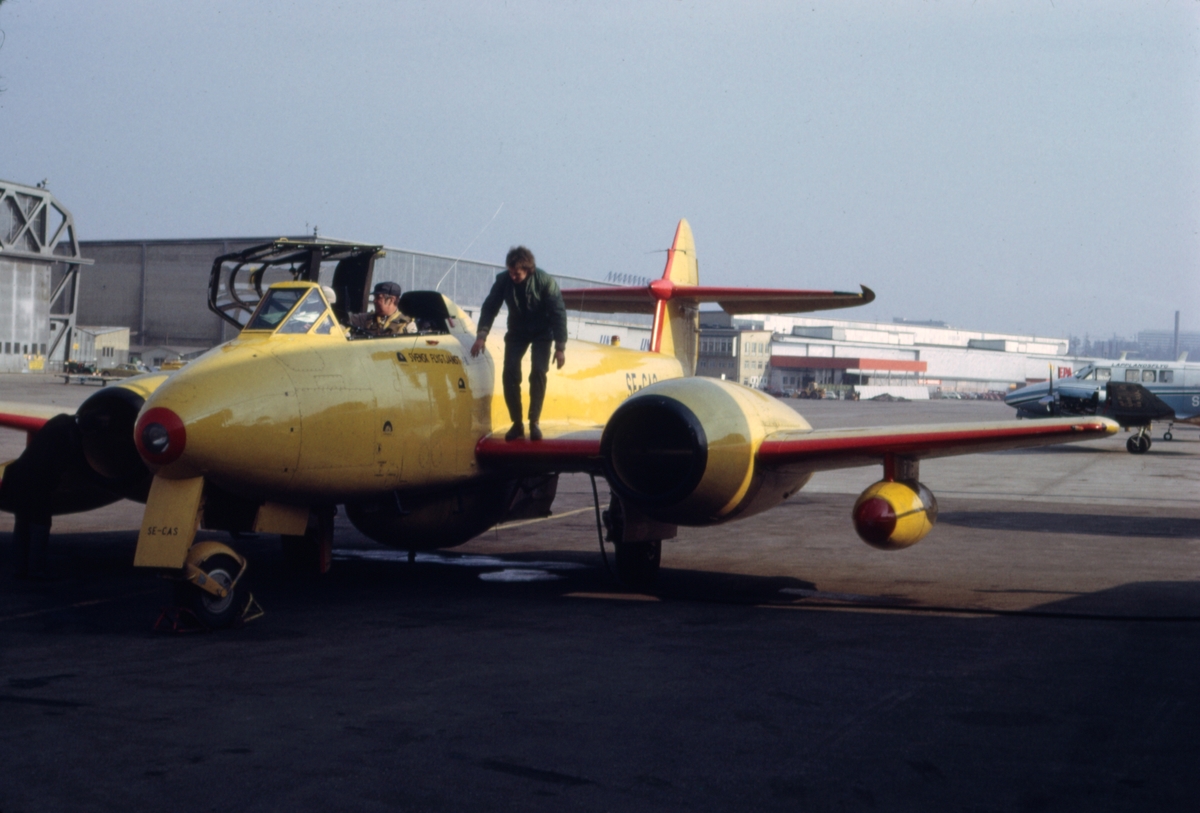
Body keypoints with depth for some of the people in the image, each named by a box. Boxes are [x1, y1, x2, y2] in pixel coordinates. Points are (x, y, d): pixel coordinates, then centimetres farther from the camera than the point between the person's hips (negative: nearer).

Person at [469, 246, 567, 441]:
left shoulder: (545, 281, -26)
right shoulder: (503, 280, -20)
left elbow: (558, 313, -22)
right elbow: (490, 307, -12)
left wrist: (560, 347, -23)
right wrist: (481, 335, -24)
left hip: (542, 332, -2)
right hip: (517, 332, 2)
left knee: (538, 372, -17)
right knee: (509, 373, -10)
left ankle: (534, 422, -9)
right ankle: (517, 423, -1)